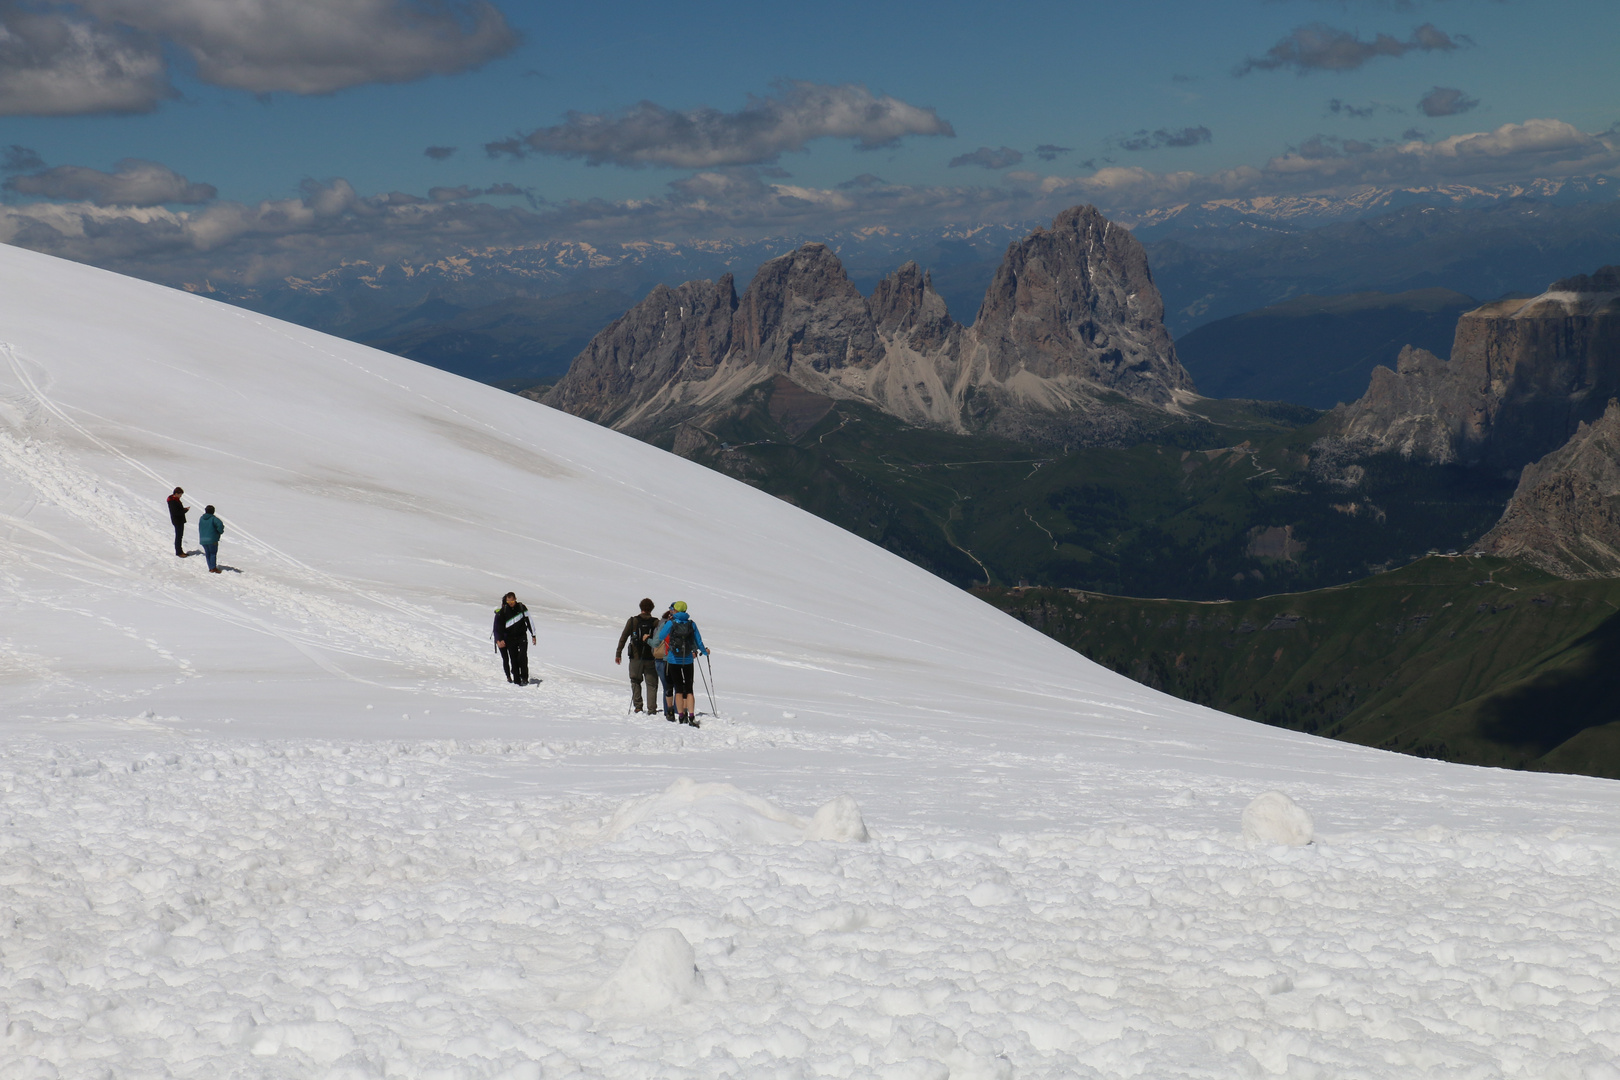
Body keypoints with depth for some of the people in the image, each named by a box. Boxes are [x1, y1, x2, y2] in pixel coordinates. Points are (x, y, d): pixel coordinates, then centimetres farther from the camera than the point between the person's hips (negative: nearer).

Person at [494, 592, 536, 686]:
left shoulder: (521, 607, -2)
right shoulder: (503, 611, -2)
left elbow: (529, 621, 5)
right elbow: (499, 626, 3)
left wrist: (533, 635, 4)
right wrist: (500, 640, -5)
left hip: (522, 636, -1)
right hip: (510, 638, 1)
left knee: (522, 656, -16)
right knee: (513, 660, -1)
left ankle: (524, 678, -7)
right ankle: (517, 680, 4)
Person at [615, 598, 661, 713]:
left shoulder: (632, 621, -2)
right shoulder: (656, 622, -2)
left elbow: (623, 637, -2)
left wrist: (618, 653, 2)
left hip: (635, 657, 0)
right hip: (651, 659, 0)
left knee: (635, 681, 16)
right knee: (651, 684, 6)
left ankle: (638, 706, 10)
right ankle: (651, 709, -3)